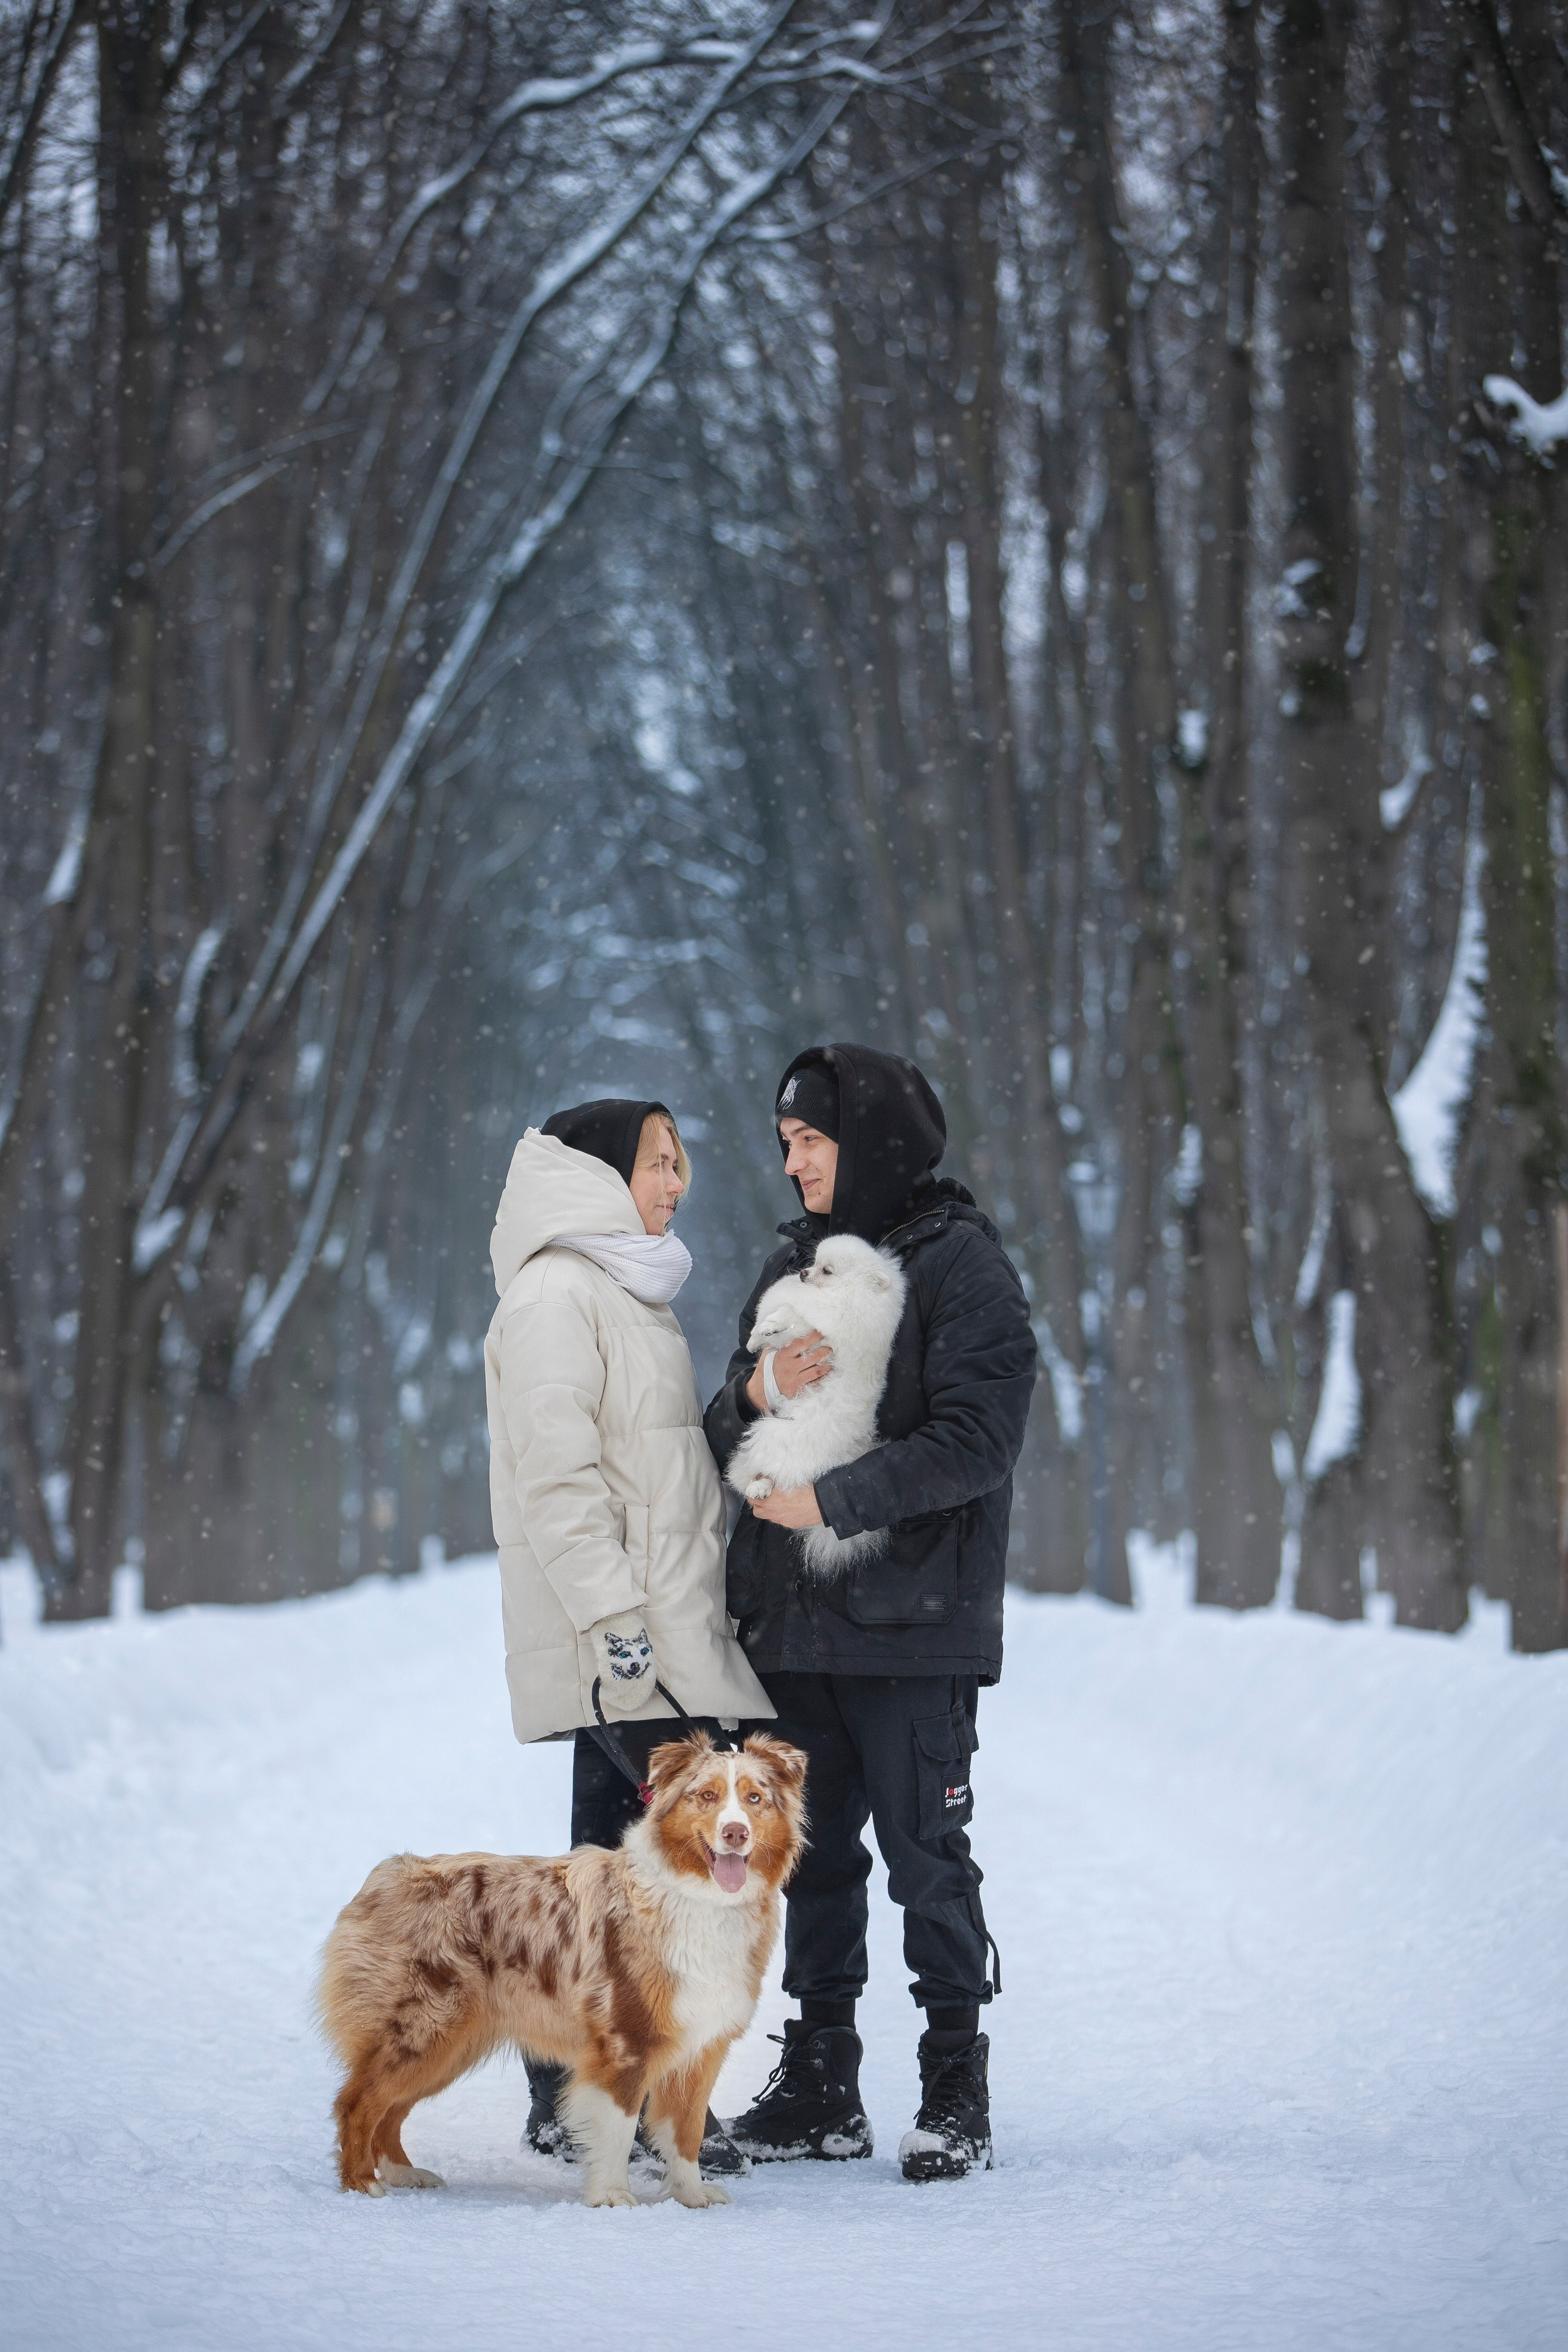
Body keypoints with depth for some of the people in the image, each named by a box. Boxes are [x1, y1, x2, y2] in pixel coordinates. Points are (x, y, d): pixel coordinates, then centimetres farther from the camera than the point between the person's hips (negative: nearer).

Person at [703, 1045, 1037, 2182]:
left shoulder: (961, 1263, -6)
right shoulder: (793, 1268, 16)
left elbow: (975, 1439, -15)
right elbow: (725, 1442, 16)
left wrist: (833, 1501, -17)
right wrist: (757, 1393, -6)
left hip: (911, 1618, -7)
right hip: (794, 1619, 7)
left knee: (926, 1854, -3)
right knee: (814, 1852, 10)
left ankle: (957, 2090, 6)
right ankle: (821, 2088, 18)